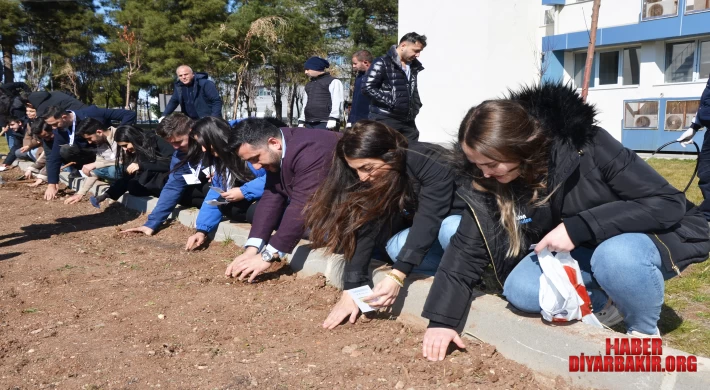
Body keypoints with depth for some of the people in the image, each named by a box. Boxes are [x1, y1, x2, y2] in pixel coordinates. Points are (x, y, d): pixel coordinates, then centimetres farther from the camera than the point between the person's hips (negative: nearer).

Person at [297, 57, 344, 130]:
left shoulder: (333, 82, 2)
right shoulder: (308, 85, 26)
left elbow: (337, 102, -8)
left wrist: (332, 119, -17)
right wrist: (301, 121, 20)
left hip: (325, 124, -7)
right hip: (309, 125, 7)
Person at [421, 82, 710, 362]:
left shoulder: (586, 147, -30)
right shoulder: (489, 183, -17)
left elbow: (669, 203, -29)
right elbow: (466, 248, -12)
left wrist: (578, 227, -36)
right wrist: (441, 319, -18)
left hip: (655, 233, -4)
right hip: (581, 253, 5)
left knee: (616, 255, -37)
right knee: (519, 289, -20)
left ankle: (646, 332, -8)